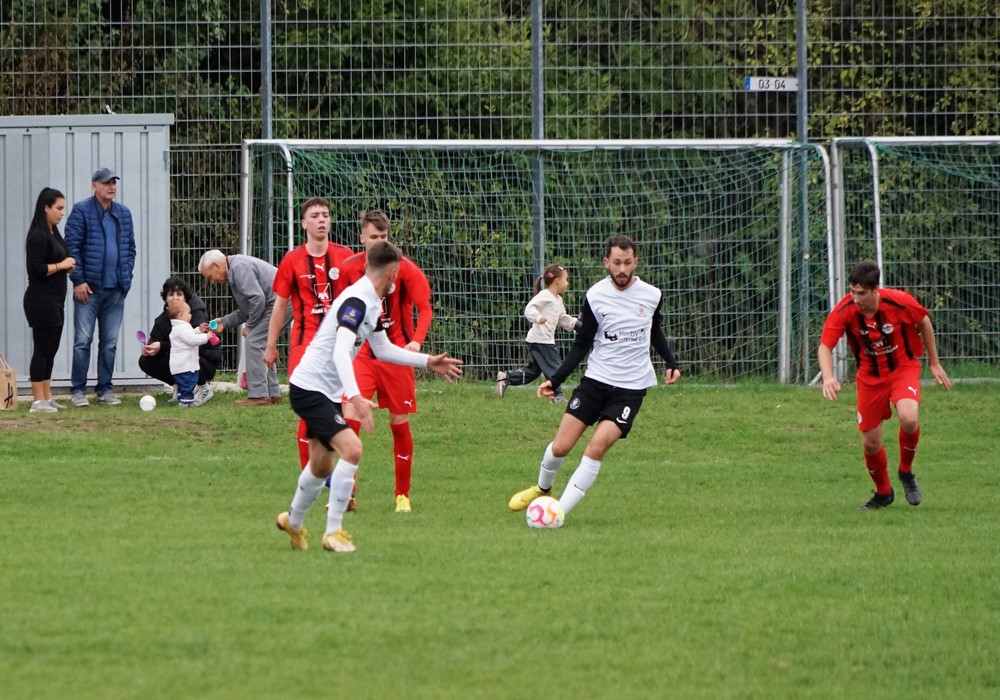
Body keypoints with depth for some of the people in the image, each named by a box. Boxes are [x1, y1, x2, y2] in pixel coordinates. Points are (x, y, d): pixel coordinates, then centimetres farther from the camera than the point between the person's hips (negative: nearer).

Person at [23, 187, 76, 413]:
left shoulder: (54, 234, 15)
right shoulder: (38, 236, -14)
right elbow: (35, 269, -21)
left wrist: (68, 266, 4)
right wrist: (61, 265, -14)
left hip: (55, 301, 9)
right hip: (41, 300, -9)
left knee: (50, 351, 11)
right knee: (42, 350, -7)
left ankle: (47, 398, 16)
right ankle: (38, 401, -5)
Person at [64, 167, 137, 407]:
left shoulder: (124, 214, 12)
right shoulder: (81, 211, -4)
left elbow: (130, 247, 18)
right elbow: (71, 246, -7)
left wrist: (126, 277, 7)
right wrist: (78, 280, -12)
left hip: (116, 289, 5)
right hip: (89, 288, -5)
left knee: (110, 343, 7)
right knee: (83, 340, -4)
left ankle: (105, 389, 13)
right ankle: (78, 391, -1)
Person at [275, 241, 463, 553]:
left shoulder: (372, 304, 9)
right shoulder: (356, 301, -23)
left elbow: (383, 349, 23)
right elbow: (340, 352, -34)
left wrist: (428, 362, 21)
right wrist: (355, 398, -44)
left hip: (326, 393, 10)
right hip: (309, 389, -10)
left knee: (322, 467, 20)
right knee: (351, 448, -23)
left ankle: (293, 522, 42)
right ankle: (333, 532, -18)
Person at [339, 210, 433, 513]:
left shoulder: (404, 268, -7)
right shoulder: (349, 268, -1)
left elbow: (424, 308, -8)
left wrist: (416, 340, -24)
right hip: (361, 355, 1)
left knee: (400, 424, 5)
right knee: (350, 419, -13)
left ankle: (403, 496, 18)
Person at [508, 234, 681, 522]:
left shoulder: (652, 296, -3)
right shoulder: (596, 296, -6)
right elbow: (581, 345, 1)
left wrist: (671, 363, 5)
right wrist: (554, 381, -7)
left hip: (631, 388, -1)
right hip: (596, 380, 1)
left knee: (596, 449, -18)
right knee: (560, 447, -3)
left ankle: (558, 512, -10)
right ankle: (542, 489, 30)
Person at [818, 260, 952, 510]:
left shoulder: (900, 302, -23)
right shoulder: (843, 311, -21)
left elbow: (924, 323, -3)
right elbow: (825, 346, -17)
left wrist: (934, 364, 5)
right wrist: (828, 377, -37)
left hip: (903, 369, -2)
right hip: (870, 376, 2)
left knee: (908, 419, -30)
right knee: (870, 444, 3)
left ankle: (906, 471, 0)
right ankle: (883, 493, 33)